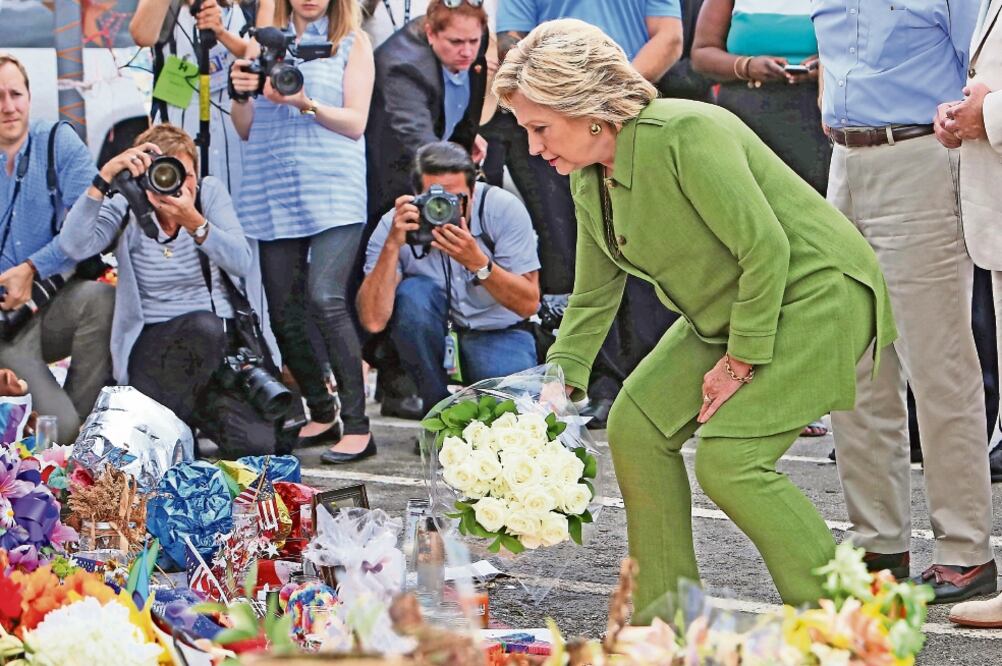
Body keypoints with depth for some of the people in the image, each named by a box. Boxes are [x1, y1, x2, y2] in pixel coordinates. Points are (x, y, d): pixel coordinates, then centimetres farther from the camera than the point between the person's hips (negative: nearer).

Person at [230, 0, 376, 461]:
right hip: (273, 194, 4)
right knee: (283, 313, 4)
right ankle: (321, 412, 20)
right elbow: (246, 129, 16)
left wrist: (305, 103, -15)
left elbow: (355, 123, -1)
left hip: (332, 192, -4)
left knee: (325, 298, -20)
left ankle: (357, 426, -19)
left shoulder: (352, 42, 7)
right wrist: (242, 95, -5)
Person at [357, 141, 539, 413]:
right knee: (414, 293, -30)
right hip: (432, 337, 1)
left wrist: (478, 263, -36)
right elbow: (373, 321, -28)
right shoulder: (394, 226, -18)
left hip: (497, 332, -1)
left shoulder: (503, 209, -18)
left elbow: (529, 304, -20)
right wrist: (392, 245, -36)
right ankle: (438, 405, -11)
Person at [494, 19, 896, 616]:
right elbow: (593, 299, 13)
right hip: (729, 313, 9)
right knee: (636, 426, -1)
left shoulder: (686, 134, -26)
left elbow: (766, 249, -25)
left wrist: (739, 363, -18)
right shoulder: (588, 181, 3)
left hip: (816, 294, -9)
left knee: (726, 458, -19)